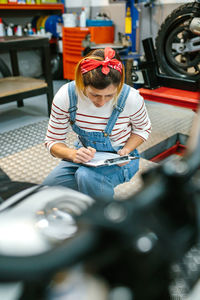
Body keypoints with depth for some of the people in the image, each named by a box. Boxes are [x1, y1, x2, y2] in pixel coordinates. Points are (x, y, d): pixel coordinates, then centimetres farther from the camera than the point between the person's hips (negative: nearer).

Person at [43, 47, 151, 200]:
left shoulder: (131, 98, -23)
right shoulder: (65, 96, -20)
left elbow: (143, 129, 0)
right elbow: (53, 141, -10)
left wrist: (126, 151, -20)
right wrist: (72, 154, -33)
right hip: (85, 154, 3)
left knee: (86, 176, -34)